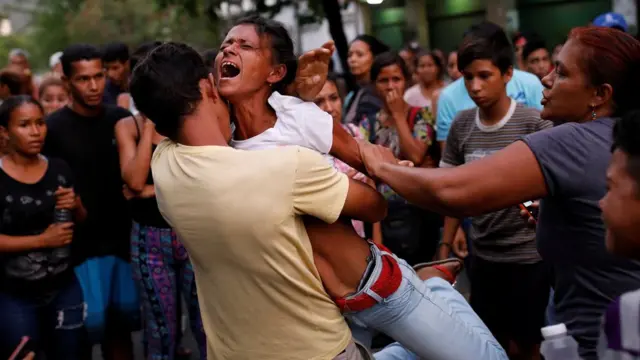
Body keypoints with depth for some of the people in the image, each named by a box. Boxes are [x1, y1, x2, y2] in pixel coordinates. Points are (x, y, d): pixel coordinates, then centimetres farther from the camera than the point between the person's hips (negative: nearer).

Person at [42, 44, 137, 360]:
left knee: (120, 323, 11)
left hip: (123, 240, 4)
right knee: (89, 326, -2)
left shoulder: (121, 120, 5)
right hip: (80, 245, -4)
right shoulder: (53, 128, -7)